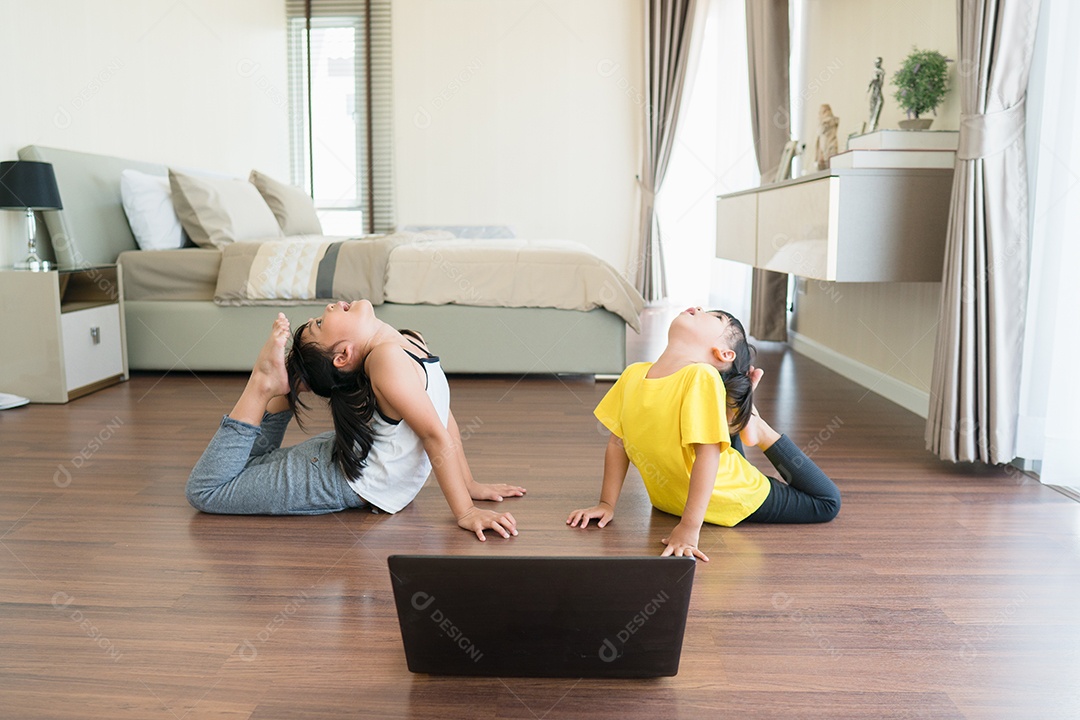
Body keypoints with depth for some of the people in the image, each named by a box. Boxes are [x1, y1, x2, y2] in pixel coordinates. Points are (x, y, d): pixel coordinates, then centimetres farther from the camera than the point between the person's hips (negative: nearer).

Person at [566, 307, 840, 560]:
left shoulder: (703, 376, -30)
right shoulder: (633, 374, -15)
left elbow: (708, 453, -33)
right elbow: (617, 442, -6)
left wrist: (689, 527, -36)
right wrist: (607, 504, -6)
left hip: (730, 497, -3)